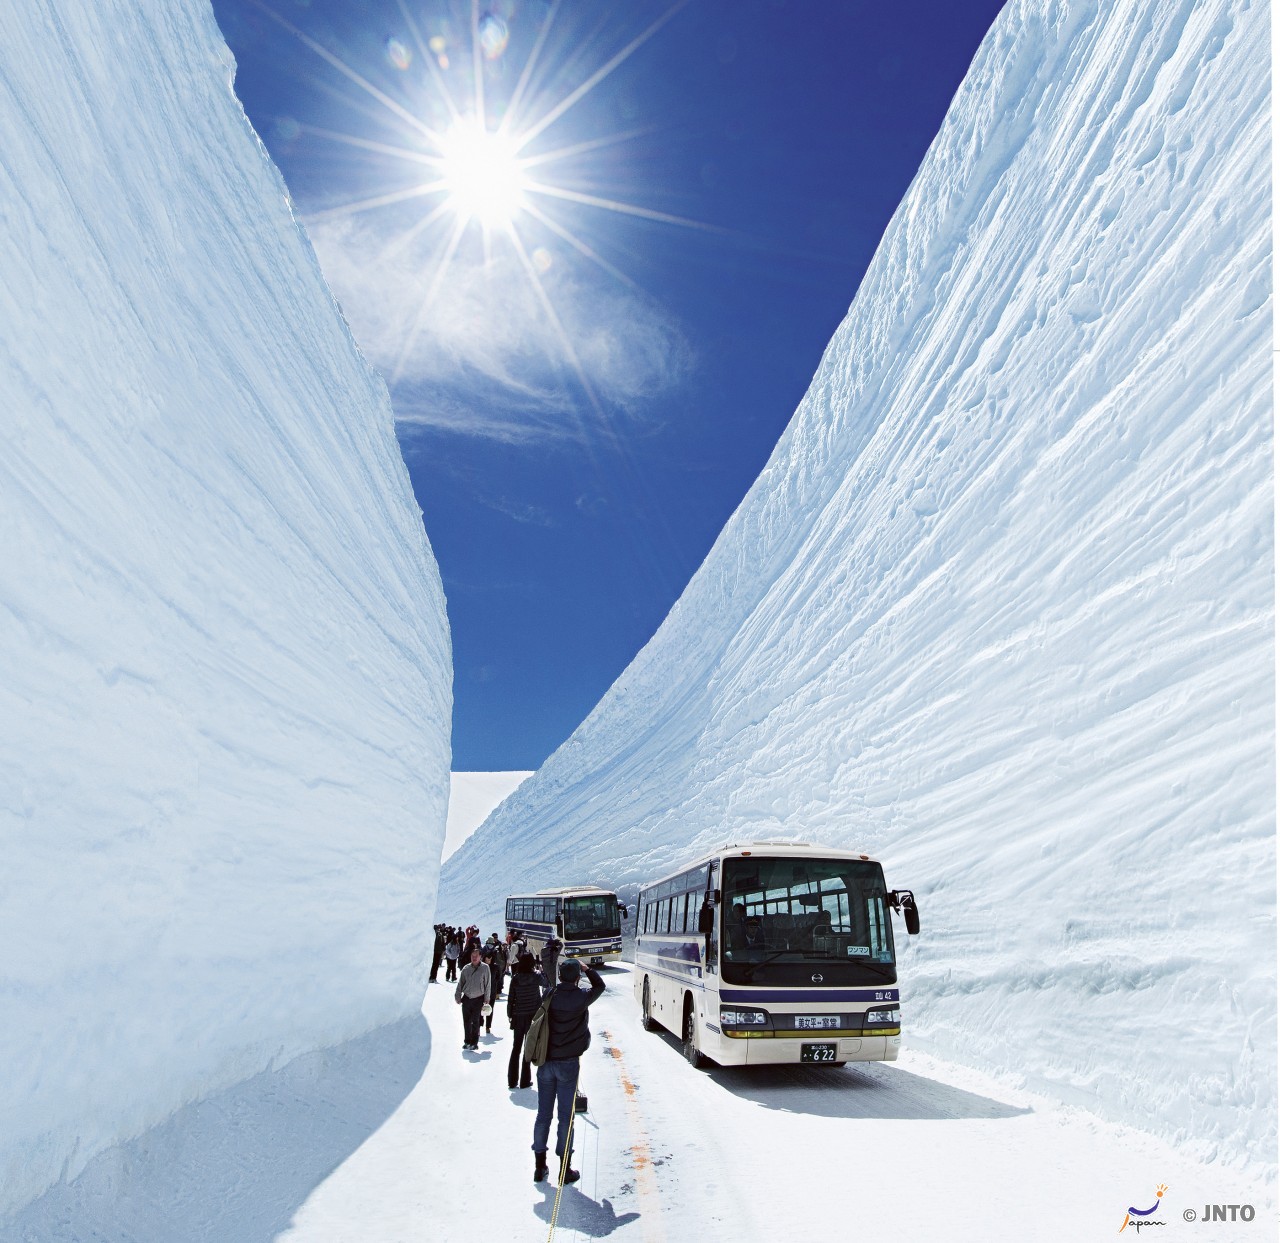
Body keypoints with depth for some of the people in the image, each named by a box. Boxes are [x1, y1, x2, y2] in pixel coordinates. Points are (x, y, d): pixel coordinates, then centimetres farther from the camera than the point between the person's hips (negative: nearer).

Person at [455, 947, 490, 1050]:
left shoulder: (485, 968, -5)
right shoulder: (466, 968, 1)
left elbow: (487, 985, -2)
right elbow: (460, 983, 9)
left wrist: (486, 1000, -2)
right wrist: (458, 996, 3)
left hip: (478, 999, -2)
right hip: (466, 998, 2)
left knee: (475, 1022, 4)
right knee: (466, 1021, 8)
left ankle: (474, 1042, 16)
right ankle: (467, 1041, 23)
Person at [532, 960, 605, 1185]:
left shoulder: (549, 996, -6)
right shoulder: (580, 998, -11)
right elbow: (599, 985, 5)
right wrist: (587, 968, 14)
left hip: (545, 1062, 3)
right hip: (567, 1063, -3)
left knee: (543, 1114, 12)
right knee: (565, 1116, 5)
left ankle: (540, 1165, 21)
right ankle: (565, 1168, 12)